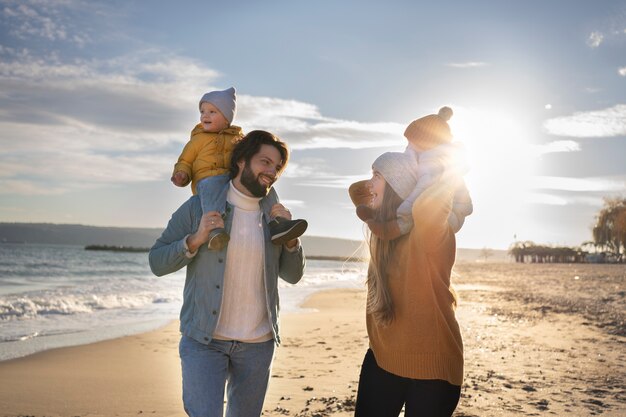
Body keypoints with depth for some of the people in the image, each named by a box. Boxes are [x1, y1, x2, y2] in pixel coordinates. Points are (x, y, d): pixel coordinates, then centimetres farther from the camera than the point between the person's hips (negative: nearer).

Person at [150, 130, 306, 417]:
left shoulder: (275, 215, 4)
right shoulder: (199, 207, -5)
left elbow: (293, 275, 8)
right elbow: (157, 262, -4)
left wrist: (290, 237, -9)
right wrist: (195, 240, -20)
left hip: (258, 343, 3)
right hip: (204, 340, -3)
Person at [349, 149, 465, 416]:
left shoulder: (427, 231, -20)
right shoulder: (386, 225, 5)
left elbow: (425, 207, -44)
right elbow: (357, 190, 22)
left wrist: (451, 178, -25)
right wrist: (380, 183, 6)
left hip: (430, 366, -7)